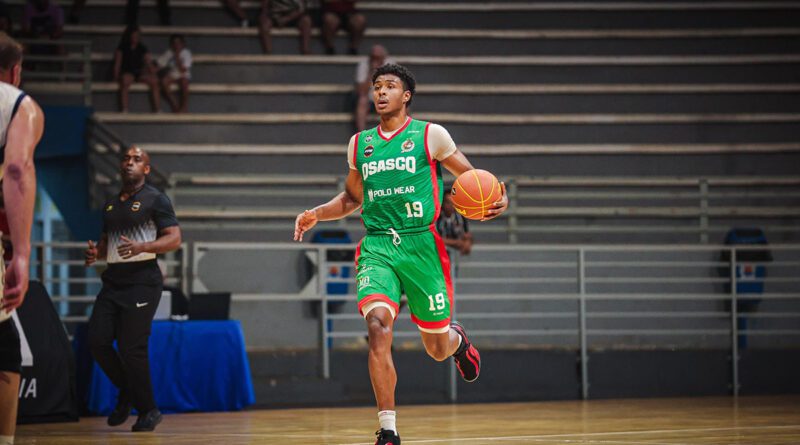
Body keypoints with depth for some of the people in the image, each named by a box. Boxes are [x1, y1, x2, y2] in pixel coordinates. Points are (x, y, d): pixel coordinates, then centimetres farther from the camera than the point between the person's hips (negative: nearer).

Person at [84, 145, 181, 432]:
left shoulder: (155, 199, -2)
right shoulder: (111, 206, 18)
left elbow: (174, 239, -10)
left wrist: (141, 247, -25)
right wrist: (96, 253, 5)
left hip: (142, 281, -7)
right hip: (113, 280, 7)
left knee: (132, 348, -10)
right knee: (97, 341, -4)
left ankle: (148, 411, 4)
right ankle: (127, 391, 18)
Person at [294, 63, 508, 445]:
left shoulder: (430, 135, 1)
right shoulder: (360, 143, 12)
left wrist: (496, 198, -14)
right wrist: (316, 214, 10)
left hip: (421, 245, -2)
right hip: (377, 248, 2)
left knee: (437, 347, 7)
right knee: (378, 325, -23)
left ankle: (458, 339, 49)